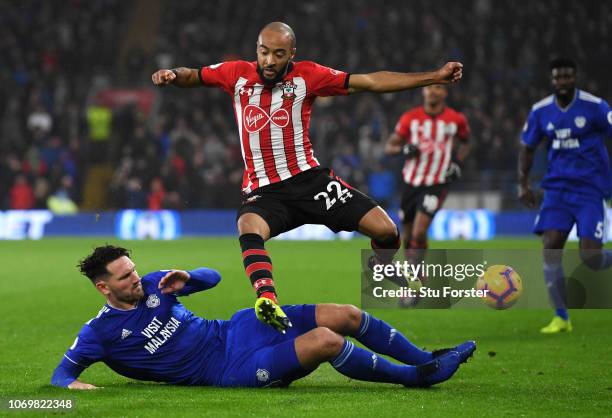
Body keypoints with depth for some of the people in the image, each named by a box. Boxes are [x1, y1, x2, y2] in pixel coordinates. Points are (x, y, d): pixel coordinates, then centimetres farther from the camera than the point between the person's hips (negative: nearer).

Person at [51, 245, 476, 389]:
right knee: (326, 340, -26)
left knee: (345, 315, -4)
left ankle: (425, 358, 11)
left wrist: (186, 279, -6)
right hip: (229, 370, -7)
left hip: (236, 329, 7)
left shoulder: (153, 285, 8)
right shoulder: (101, 332, -7)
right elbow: (62, 371, -4)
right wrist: (73, 385, -29)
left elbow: (212, 276, 17)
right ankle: (415, 376, -10)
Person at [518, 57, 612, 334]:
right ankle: (561, 318, -2)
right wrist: (523, 184, 5)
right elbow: (527, 148, 16)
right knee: (550, 247, -11)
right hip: (557, 189, 4)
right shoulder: (540, 111, 4)